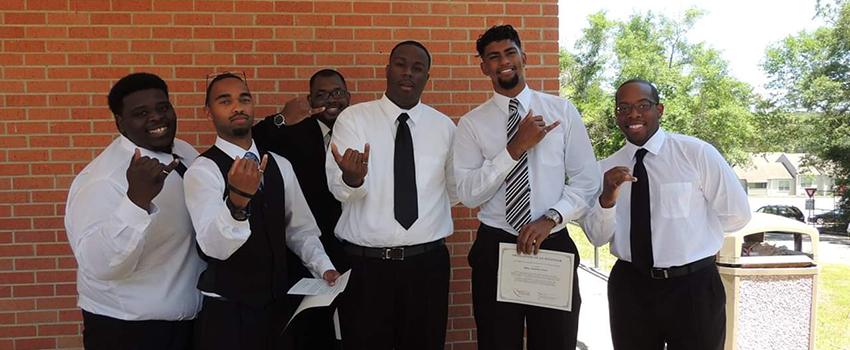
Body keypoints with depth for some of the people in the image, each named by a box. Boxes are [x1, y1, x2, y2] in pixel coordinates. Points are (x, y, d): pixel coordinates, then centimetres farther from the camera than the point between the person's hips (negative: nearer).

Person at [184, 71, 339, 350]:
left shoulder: (280, 165, 4)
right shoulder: (202, 170, -13)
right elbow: (215, 247, -25)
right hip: (227, 309, -5)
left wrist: (324, 268, -5)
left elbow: (300, 229, 10)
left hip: (278, 303, 5)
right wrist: (238, 200, -42)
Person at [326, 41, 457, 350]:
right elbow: (339, 189, -17)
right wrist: (352, 177, -36)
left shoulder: (444, 126, 6)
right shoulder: (353, 119, -3)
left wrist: (434, 224, 4)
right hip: (364, 263, -2)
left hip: (427, 263, 3)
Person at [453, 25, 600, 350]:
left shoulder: (562, 110, 2)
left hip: (554, 246, 1)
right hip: (494, 249, 0)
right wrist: (515, 148, -18)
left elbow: (587, 180, 0)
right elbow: (468, 194, -10)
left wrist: (550, 219, -14)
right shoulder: (471, 123, 0)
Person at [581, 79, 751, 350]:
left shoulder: (697, 153, -7)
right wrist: (607, 199, -20)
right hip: (629, 288, 3)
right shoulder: (606, 169, 2)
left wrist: (682, 226, 4)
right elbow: (596, 237, -3)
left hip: (694, 287, -2)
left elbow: (736, 215, -2)